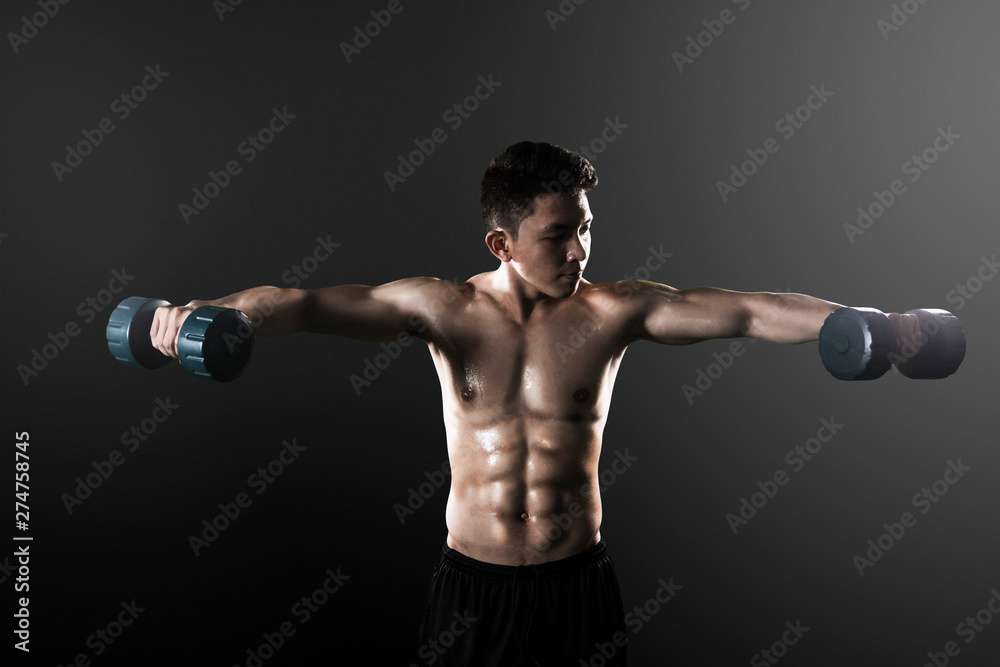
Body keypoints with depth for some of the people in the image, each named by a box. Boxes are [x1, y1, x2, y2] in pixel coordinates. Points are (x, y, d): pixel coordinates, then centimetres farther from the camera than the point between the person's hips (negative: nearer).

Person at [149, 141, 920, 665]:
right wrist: (204, 314, -30)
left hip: (578, 578, 0)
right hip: (473, 580, 0)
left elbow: (740, 309, -15)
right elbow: (309, 303, -15)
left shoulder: (614, 309, -8)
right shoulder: (444, 308, -8)